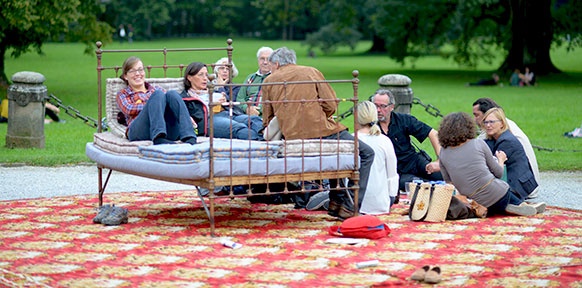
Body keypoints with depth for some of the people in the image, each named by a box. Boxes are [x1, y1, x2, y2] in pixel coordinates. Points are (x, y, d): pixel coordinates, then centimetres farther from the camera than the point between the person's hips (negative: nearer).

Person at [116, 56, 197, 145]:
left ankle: (190, 140, -46)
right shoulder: (123, 94, 27)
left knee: (172, 93, -22)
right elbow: (129, 109, 4)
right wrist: (153, 104, -2)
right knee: (158, 94, -25)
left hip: (168, 131, 3)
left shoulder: (156, 89, 35)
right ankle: (159, 140, -54)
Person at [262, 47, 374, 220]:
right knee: (366, 153, 9)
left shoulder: (269, 81, 17)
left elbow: (267, 121, 17)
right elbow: (331, 105, 3)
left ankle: (336, 200, 27)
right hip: (321, 131, -5)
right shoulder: (311, 72, 12)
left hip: (293, 139, 5)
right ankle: (349, 207, -4)